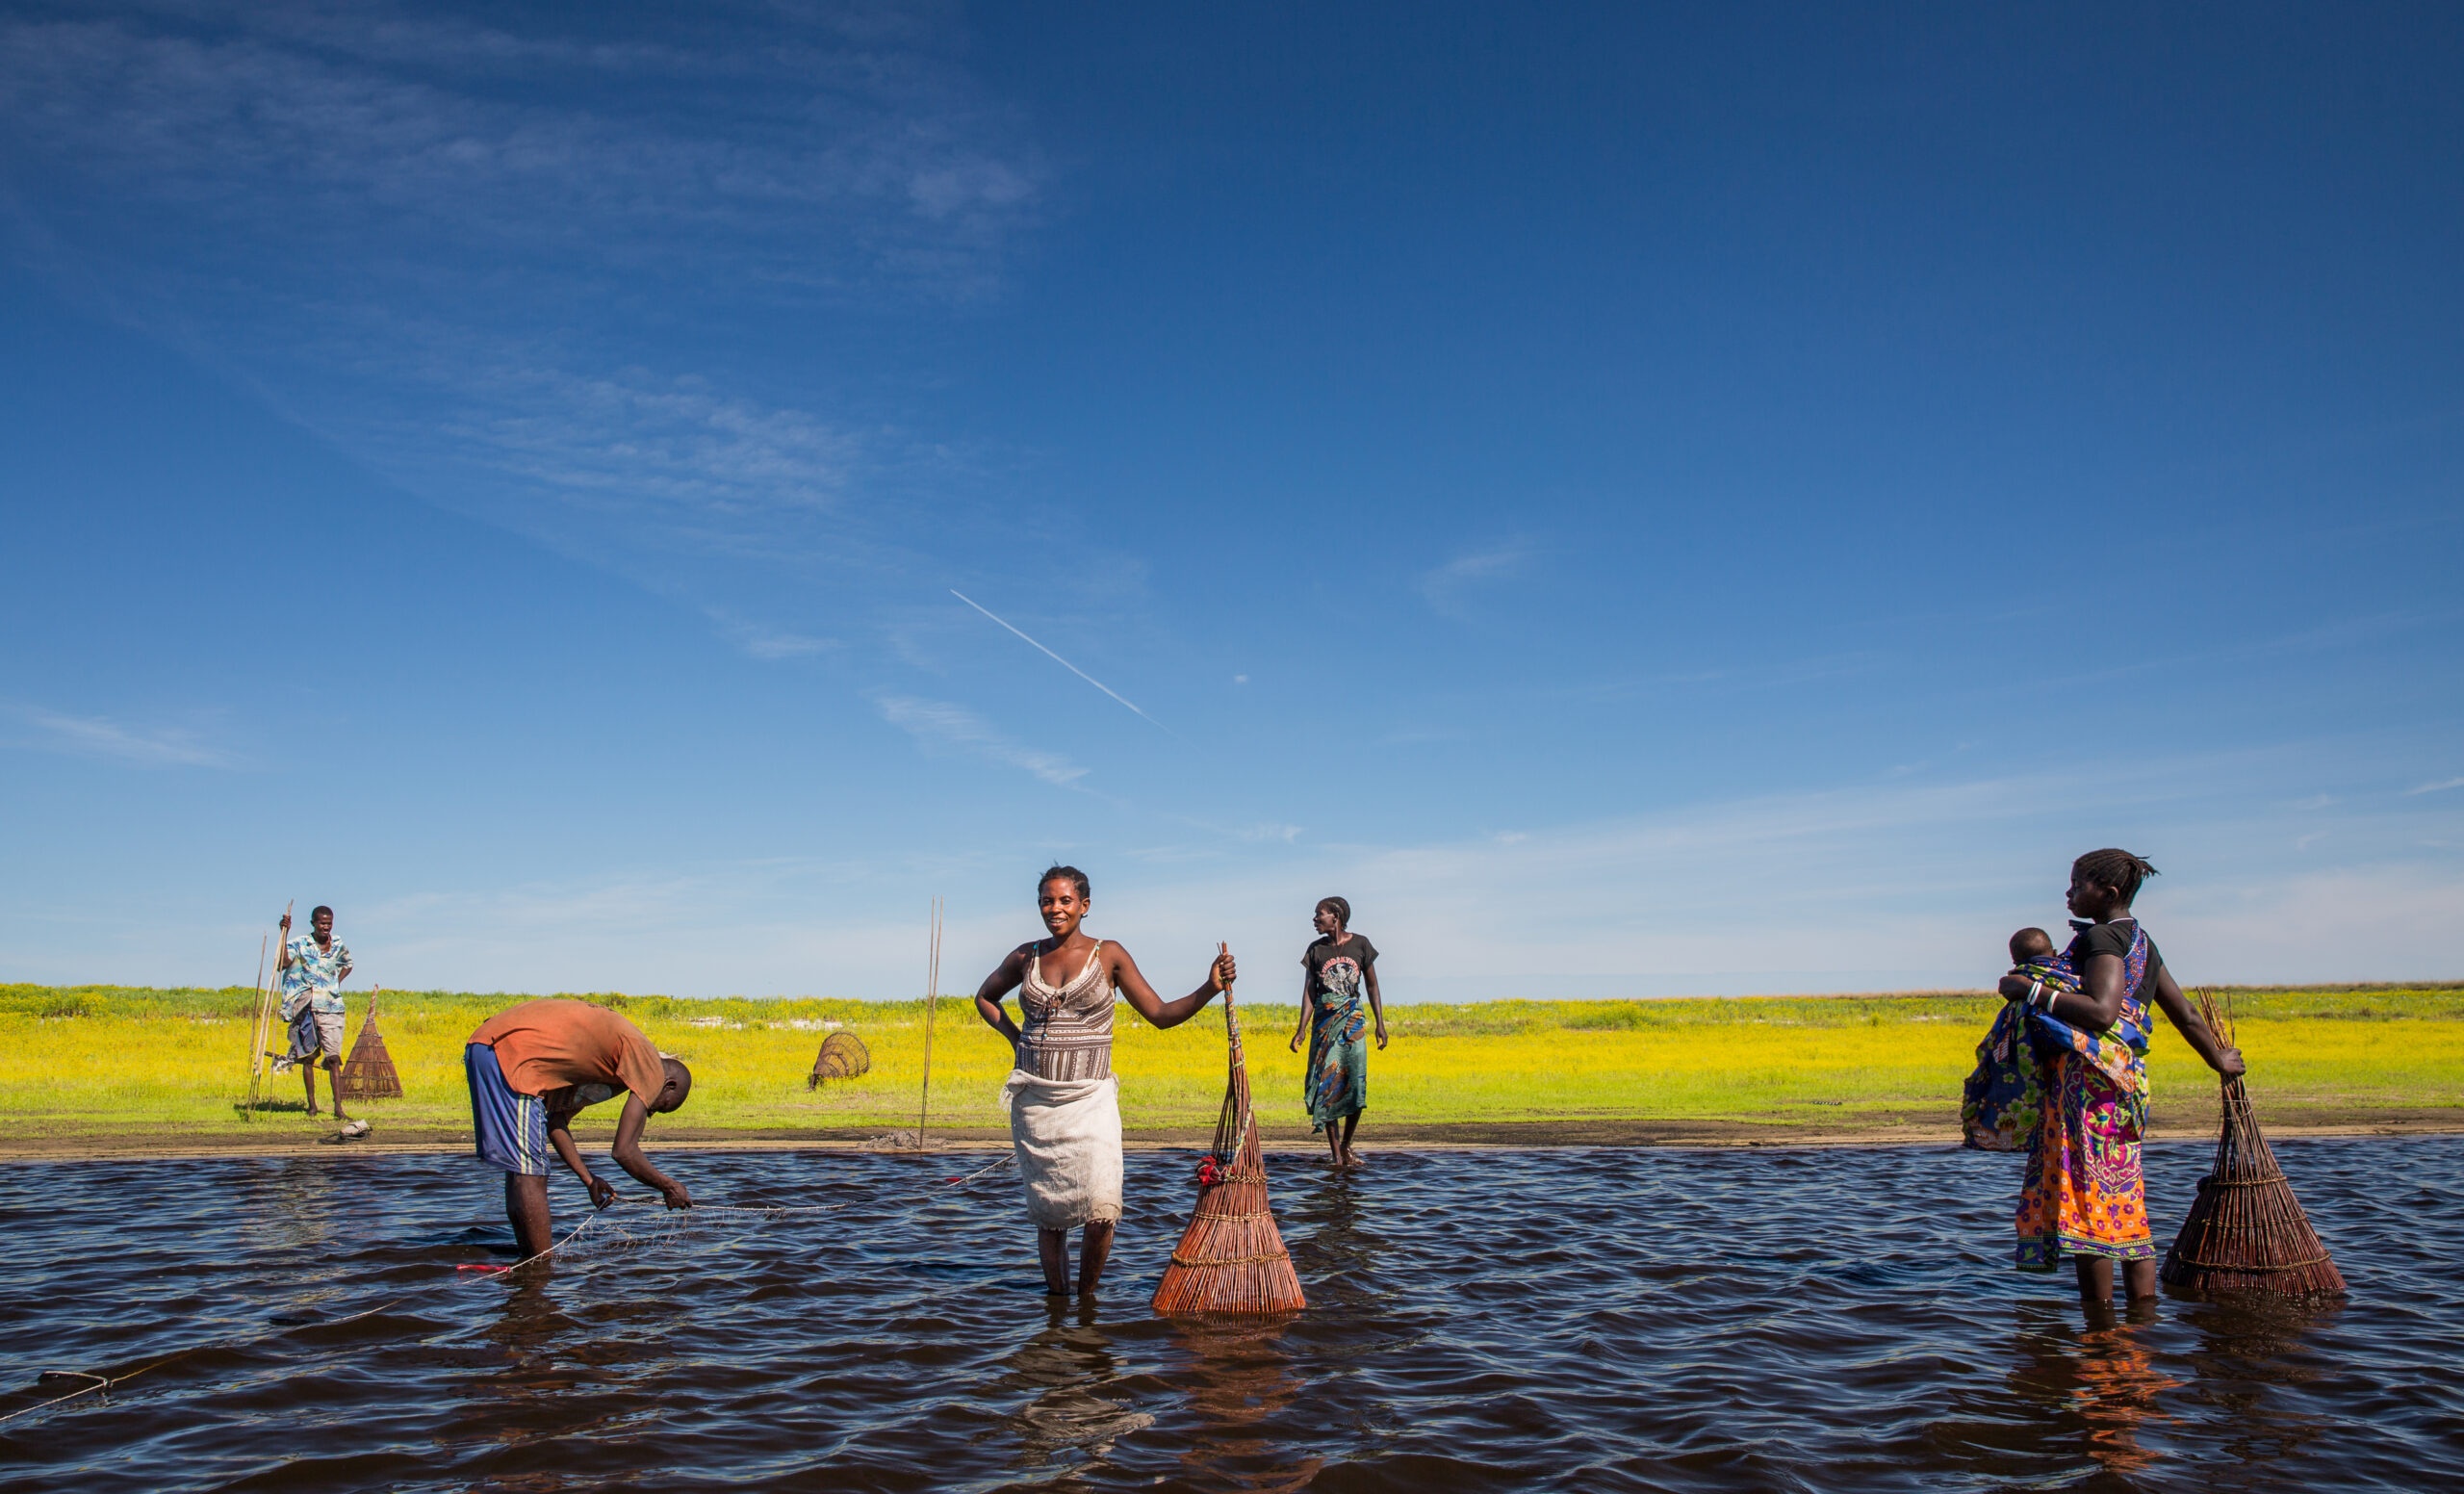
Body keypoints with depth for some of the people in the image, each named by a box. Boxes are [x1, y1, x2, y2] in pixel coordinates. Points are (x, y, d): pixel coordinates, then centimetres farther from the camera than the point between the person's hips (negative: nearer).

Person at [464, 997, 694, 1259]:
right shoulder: (652, 1069, -2)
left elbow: (556, 1119, 23)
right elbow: (624, 1151, -8)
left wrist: (590, 1180, 22)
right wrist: (669, 1186, 6)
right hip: (512, 1054, -10)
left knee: (519, 1169, 17)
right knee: (530, 1174, -3)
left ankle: (529, 1261, 26)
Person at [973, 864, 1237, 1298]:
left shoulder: (1108, 955, -1)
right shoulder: (1025, 957, 6)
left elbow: (1161, 1014, 0)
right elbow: (985, 997, 25)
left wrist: (1209, 988, -15)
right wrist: (1014, 1037, 9)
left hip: (1090, 1100, -2)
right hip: (1034, 1100, 3)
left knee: (1101, 1209, -16)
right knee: (1047, 1213, 7)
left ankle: (1087, 1295, 8)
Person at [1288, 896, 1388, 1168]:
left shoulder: (1361, 944, 2)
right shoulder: (1315, 949, 4)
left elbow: (1372, 985, 7)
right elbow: (1309, 991, 5)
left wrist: (1380, 1023, 3)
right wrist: (1301, 1029, -2)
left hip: (1353, 1019, -1)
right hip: (1324, 1021, 1)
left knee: (1356, 1084, -8)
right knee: (1328, 1083, -4)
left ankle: (1346, 1145, 12)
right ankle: (1336, 1153, 0)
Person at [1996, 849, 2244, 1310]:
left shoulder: (2103, 935, -9)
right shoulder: (2140, 941, 19)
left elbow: (2101, 1013, -23)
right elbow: (2185, 1014, 27)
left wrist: (2031, 990, -19)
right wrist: (2217, 1059, 41)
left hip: (2090, 1077, -10)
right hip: (2125, 1077, 10)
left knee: (2088, 1194, -5)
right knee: (2124, 1198, 13)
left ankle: (2099, 1312, -2)